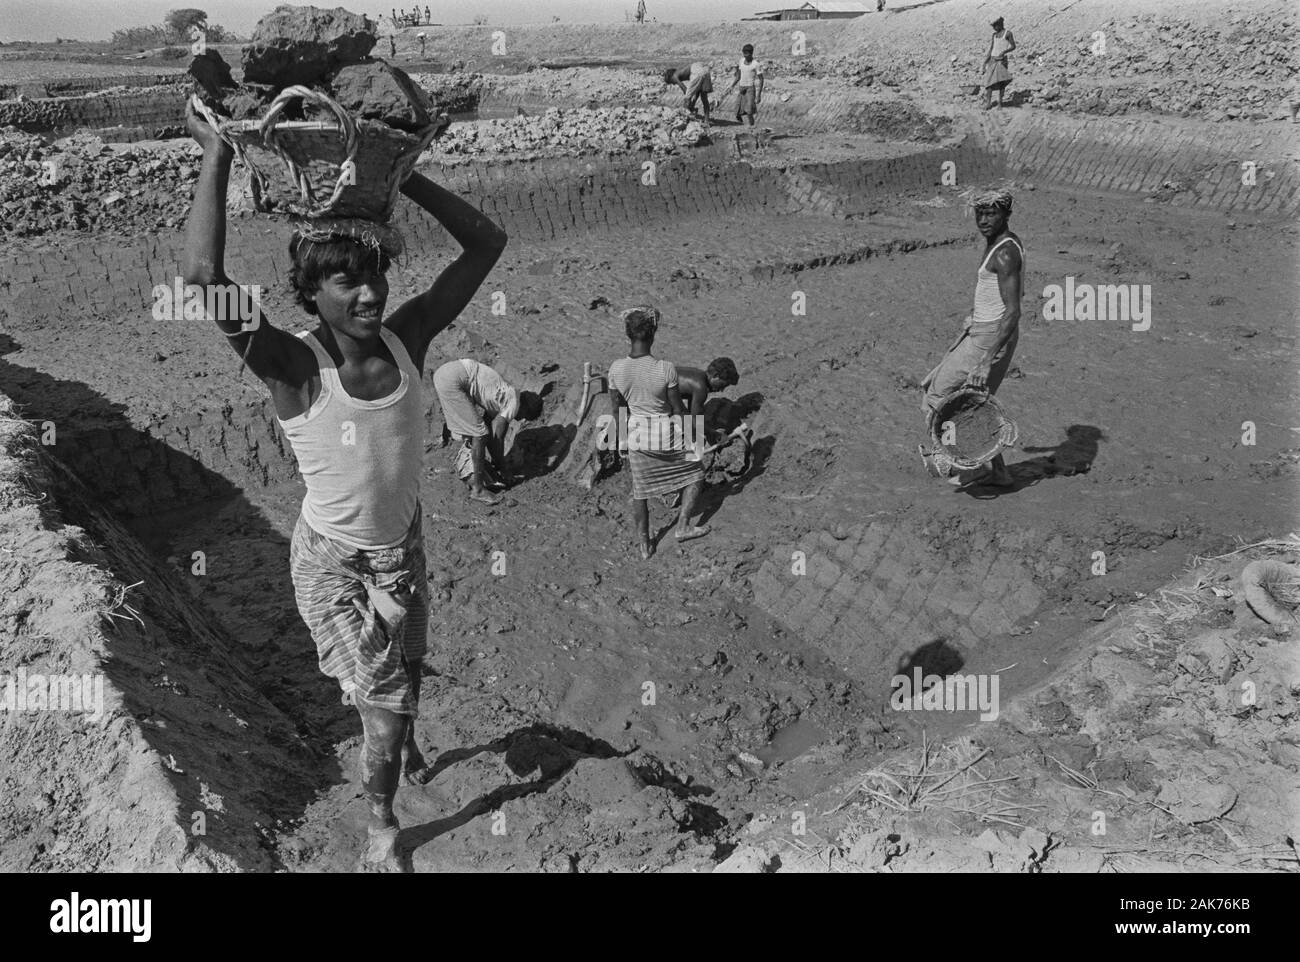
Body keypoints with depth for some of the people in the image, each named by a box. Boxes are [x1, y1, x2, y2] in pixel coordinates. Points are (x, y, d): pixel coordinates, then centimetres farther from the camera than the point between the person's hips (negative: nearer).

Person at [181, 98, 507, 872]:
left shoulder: (407, 338, -14)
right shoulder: (296, 368, -26)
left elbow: (487, 243, -12)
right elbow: (205, 279, -43)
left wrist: (399, 176, -16)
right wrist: (217, 159, -35)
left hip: (404, 543, 5)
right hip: (332, 560, -4)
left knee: (407, 676, 27)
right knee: (386, 701, 1)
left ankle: (405, 745, 61)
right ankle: (382, 823, 30)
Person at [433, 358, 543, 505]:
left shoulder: (505, 395, 23)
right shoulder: (514, 403, -3)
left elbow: (491, 432, 30)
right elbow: (497, 438, -3)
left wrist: (496, 464, 35)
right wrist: (501, 467, 10)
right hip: (452, 381, -10)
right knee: (478, 434, -4)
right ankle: (477, 489, 2)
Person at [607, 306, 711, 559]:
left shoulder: (616, 369, -14)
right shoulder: (665, 369, -25)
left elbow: (615, 410, -2)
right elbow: (679, 409, -14)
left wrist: (624, 442, 14)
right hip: (668, 437, -3)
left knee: (640, 491, 19)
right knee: (695, 474, 24)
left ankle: (645, 546, 28)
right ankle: (682, 526, 26)